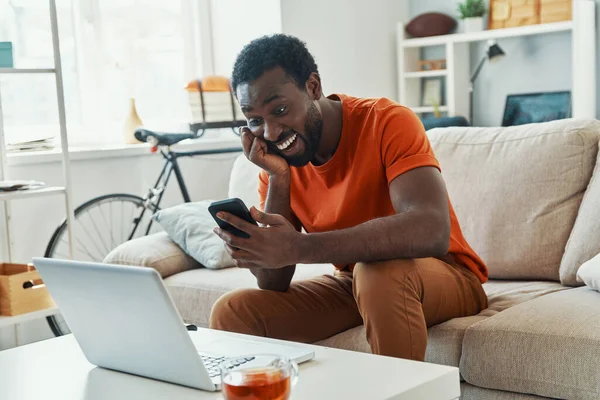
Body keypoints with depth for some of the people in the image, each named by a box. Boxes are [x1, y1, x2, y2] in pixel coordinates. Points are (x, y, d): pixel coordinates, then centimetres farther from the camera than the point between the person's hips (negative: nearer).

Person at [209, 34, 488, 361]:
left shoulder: (387, 123, -21)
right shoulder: (275, 161, -5)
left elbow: (432, 231, -39)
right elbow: (273, 284, -10)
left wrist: (298, 247, -45)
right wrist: (277, 179, -21)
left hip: (446, 275, -4)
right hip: (354, 284, 5)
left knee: (379, 272, -37)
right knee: (231, 312, -13)